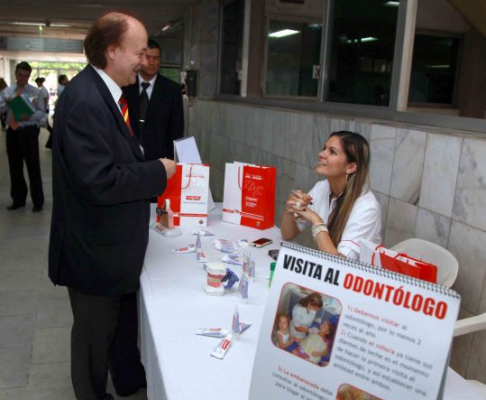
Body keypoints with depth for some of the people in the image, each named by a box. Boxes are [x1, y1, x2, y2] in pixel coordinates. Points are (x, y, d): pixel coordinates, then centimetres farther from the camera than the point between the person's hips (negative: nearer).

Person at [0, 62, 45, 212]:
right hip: (12, 132, 4)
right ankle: (18, 199, 26)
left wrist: (30, 116, -22)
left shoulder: (35, 91, 2)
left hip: (29, 132, -4)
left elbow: (42, 112, -3)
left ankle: (38, 201, 10)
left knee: (33, 167, 0)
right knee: (15, 167, 12)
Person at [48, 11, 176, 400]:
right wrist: (158, 172, -20)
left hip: (115, 239, 10)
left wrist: (151, 180, 4)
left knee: (124, 318, 27)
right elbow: (99, 182, -31)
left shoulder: (106, 92, 5)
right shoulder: (85, 101, -26)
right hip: (95, 248, -10)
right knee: (95, 330, 13)